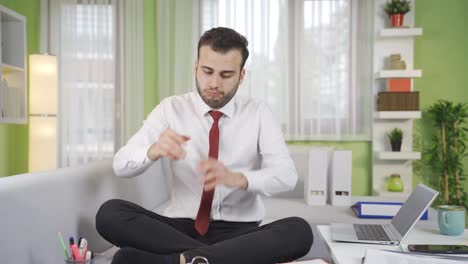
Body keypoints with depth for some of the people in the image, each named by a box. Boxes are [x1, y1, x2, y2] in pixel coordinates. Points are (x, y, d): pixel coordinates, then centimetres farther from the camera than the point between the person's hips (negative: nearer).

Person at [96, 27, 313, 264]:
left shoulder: (257, 113, 3)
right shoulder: (171, 109, 3)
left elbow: (287, 175, -10)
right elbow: (120, 165, -4)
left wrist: (237, 178, -31)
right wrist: (153, 150, -28)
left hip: (239, 231, -1)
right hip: (181, 227, 1)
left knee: (299, 231, -30)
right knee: (110, 213, -24)